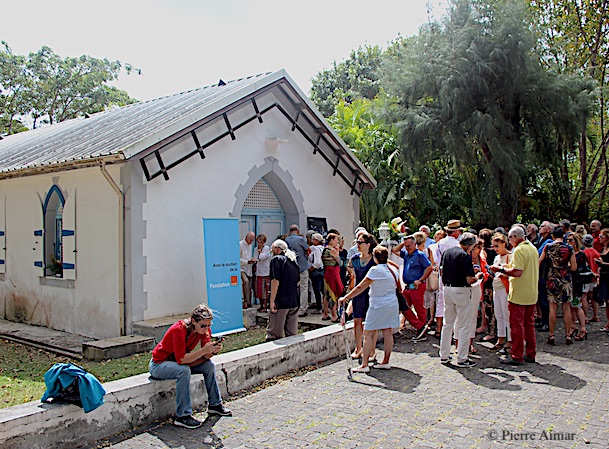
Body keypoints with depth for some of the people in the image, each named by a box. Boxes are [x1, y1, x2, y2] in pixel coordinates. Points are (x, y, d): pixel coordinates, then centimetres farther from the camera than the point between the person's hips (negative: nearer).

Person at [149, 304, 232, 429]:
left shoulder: (204, 329, -11)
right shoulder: (178, 330, -32)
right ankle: (182, 416, -27)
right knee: (184, 371, -34)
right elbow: (181, 359, -36)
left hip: (179, 362, 7)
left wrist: (213, 350, -32)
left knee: (209, 365, -7)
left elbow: (205, 356, -11)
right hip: (158, 364, -7)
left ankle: (214, 405, 8)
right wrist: (204, 350, -41)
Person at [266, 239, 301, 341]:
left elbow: (275, 281, -16)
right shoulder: (294, 261, 16)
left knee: (274, 334, -3)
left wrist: (272, 301, -16)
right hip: (294, 301, 7)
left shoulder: (277, 259, -7)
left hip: (281, 302, -7)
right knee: (292, 334, 11)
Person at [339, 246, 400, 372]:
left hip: (378, 306, -7)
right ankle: (385, 362, 15)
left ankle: (364, 365, -3)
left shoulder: (375, 270, -16)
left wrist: (345, 298, -11)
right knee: (388, 332, 10)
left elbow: (360, 287, -16)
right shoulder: (394, 269, 5)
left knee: (368, 334, -3)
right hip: (392, 304, 7)